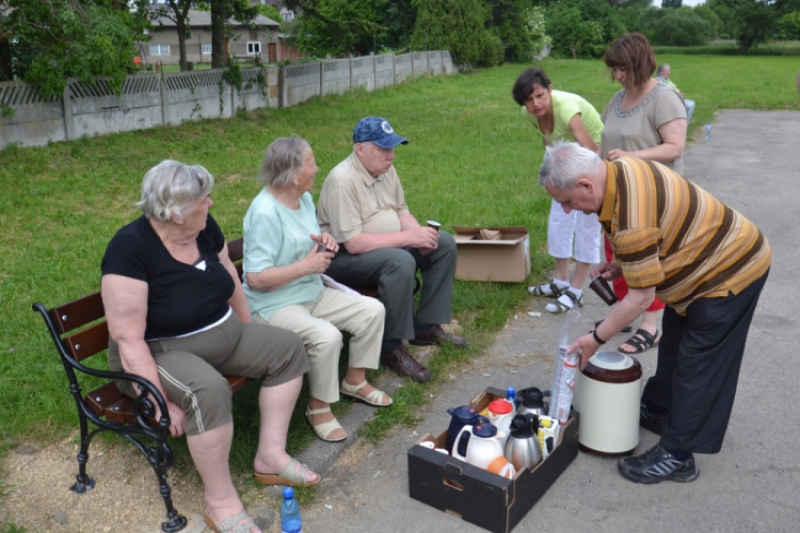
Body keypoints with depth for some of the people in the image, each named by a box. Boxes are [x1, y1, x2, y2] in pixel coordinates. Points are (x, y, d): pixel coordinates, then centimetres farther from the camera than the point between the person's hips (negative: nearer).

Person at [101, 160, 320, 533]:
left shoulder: (205, 227, -6)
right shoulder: (130, 248, -27)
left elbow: (230, 281, 10)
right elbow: (128, 338, -28)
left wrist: (252, 341, 15)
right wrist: (160, 401, -29)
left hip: (224, 336, 8)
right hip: (161, 352, -8)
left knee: (287, 348, -1)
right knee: (208, 390, -35)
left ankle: (271, 455, 1)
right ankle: (220, 501, -16)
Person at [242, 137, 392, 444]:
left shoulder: (305, 198, 5)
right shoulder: (265, 213, -24)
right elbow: (255, 279, -27)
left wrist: (325, 241, -3)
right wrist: (307, 266, -23)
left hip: (312, 292, 9)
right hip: (273, 304, -9)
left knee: (373, 310, 1)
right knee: (326, 336, -33)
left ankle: (354, 382, 18)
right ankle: (319, 408, -8)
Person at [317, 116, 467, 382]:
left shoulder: (386, 169, 3)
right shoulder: (343, 180, -25)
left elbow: (401, 210, 13)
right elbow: (353, 243, -30)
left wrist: (420, 233, -10)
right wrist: (408, 237, -28)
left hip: (389, 244, 9)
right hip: (343, 256, -9)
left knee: (445, 244, 1)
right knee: (400, 262, -35)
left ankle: (425, 326, 5)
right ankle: (391, 348, -20)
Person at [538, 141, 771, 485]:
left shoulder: (631, 219, -37)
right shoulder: (620, 170, -7)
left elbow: (641, 297, -27)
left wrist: (596, 338, -16)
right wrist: (622, 265, 0)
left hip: (730, 273, -10)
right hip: (716, 257, 10)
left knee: (698, 368, -2)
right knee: (673, 344, 22)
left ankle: (676, 457, 9)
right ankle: (657, 409, 40)